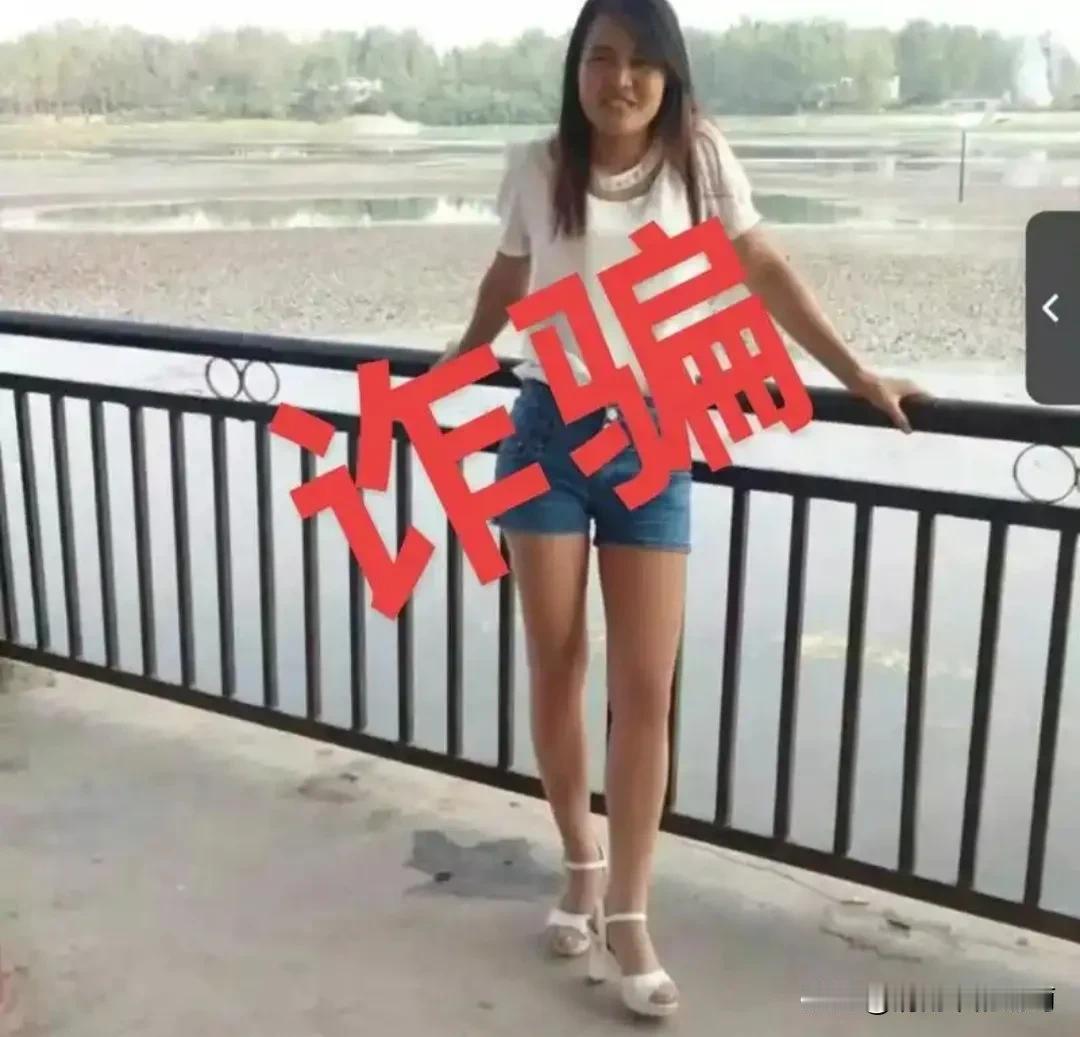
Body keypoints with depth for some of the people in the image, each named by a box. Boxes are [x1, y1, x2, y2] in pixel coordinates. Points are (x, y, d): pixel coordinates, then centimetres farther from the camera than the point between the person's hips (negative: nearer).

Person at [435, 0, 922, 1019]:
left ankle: (627, 914, 11)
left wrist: (859, 375, 7)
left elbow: (765, 273, 6)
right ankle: (581, 867, 29)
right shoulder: (536, 168, -1)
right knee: (556, 670, 8)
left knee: (646, 690, -2)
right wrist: (448, 371, 27)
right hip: (547, 435, 1)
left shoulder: (700, 159, -2)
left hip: (651, 446, 0)